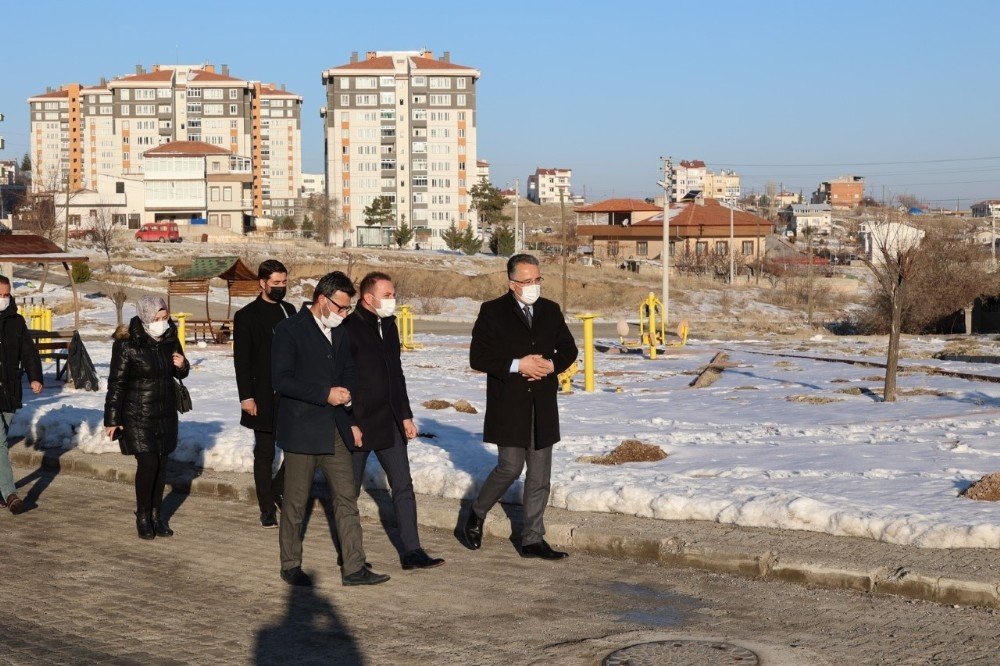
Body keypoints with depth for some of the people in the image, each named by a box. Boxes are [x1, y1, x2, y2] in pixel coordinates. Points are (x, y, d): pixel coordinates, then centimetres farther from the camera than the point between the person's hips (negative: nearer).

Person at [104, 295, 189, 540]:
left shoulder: (170, 339, 1)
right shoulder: (127, 345, -15)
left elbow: (178, 374, 16)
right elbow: (116, 384, -11)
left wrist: (182, 366, -9)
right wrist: (112, 419, -11)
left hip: (165, 413, 5)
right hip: (138, 415, -5)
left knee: (161, 464, 7)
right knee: (147, 464, -10)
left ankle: (156, 514, 19)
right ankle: (142, 515, 6)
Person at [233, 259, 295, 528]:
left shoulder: (289, 311, 12)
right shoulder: (246, 316, -4)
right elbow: (241, 360, -7)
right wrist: (246, 397, -12)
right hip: (264, 396, -5)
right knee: (265, 454, 4)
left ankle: (278, 488, 22)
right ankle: (267, 509, 12)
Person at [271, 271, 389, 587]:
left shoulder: (340, 333, 12)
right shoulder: (289, 330, -9)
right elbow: (281, 379, -16)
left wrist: (351, 421, 6)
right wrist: (325, 394, -19)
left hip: (335, 429, 6)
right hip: (301, 430, -6)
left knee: (347, 498, 4)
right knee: (296, 502, 4)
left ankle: (354, 567, 7)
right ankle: (291, 565, 18)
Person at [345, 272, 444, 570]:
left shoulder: (388, 325, 12)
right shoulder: (349, 328, -14)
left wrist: (405, 415, 17)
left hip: (389, 422, 7)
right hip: (358, 423, -7)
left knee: (403, 486, 4)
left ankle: (412, 551, 6)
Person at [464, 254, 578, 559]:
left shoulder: (551, 311, 10)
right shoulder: (493, 312, -4)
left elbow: (569, 350, 16)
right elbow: (478, 358, -8)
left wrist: (551, 365, -5)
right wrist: (517, 365, -17)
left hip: (542, 407, 5)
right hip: (508, 406, -5)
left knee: (539, 476, 5)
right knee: (510, 467, -7)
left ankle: (532, 540, 13)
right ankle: (476, 515, 20)